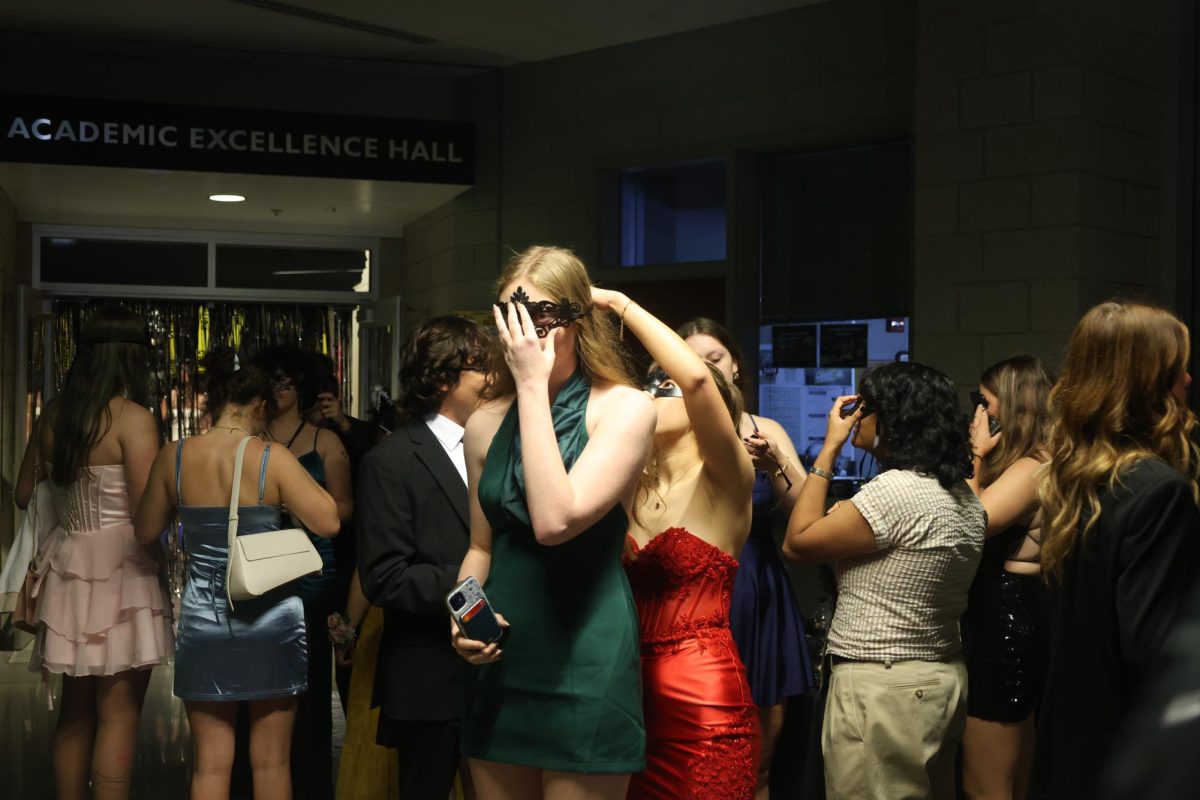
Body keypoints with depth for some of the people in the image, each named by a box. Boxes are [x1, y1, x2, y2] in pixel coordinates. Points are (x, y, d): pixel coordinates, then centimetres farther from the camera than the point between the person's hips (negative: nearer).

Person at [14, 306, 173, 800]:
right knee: (118, 713, -1)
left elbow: (25, 495, 18)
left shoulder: (53, 415, 7)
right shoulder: (132, 418, -13)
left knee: (76, 709, 17)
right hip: (120, 569, -7)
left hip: (69, 566, 7)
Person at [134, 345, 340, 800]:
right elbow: (328, 522, -11)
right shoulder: (271, 459, -11)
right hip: (270, 622, -2)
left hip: (203, 622, 2)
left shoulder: (173, 457, -1)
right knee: (271, 763, 9)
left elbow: (145, 531, 10)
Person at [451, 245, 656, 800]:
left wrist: (533, 386, -20)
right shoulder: (487, 423, 5)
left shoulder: (624, 408, -10)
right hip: (500, 661, 5)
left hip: (587, 661, -5)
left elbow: (555, 521, -24)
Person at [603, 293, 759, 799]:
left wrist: (619, 303, -16)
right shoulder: (635, 490, 13)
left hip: (703, 701, -6)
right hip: (634, 691, 6)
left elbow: (697, 376, -24)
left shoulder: (725, 481, -8)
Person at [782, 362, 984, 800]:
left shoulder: (897, 490, -21)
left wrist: (829, 448, -8)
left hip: (882, 686, -9)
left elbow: (798, 542, -13)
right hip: (943, 680, 9)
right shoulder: (965, 498, 9)